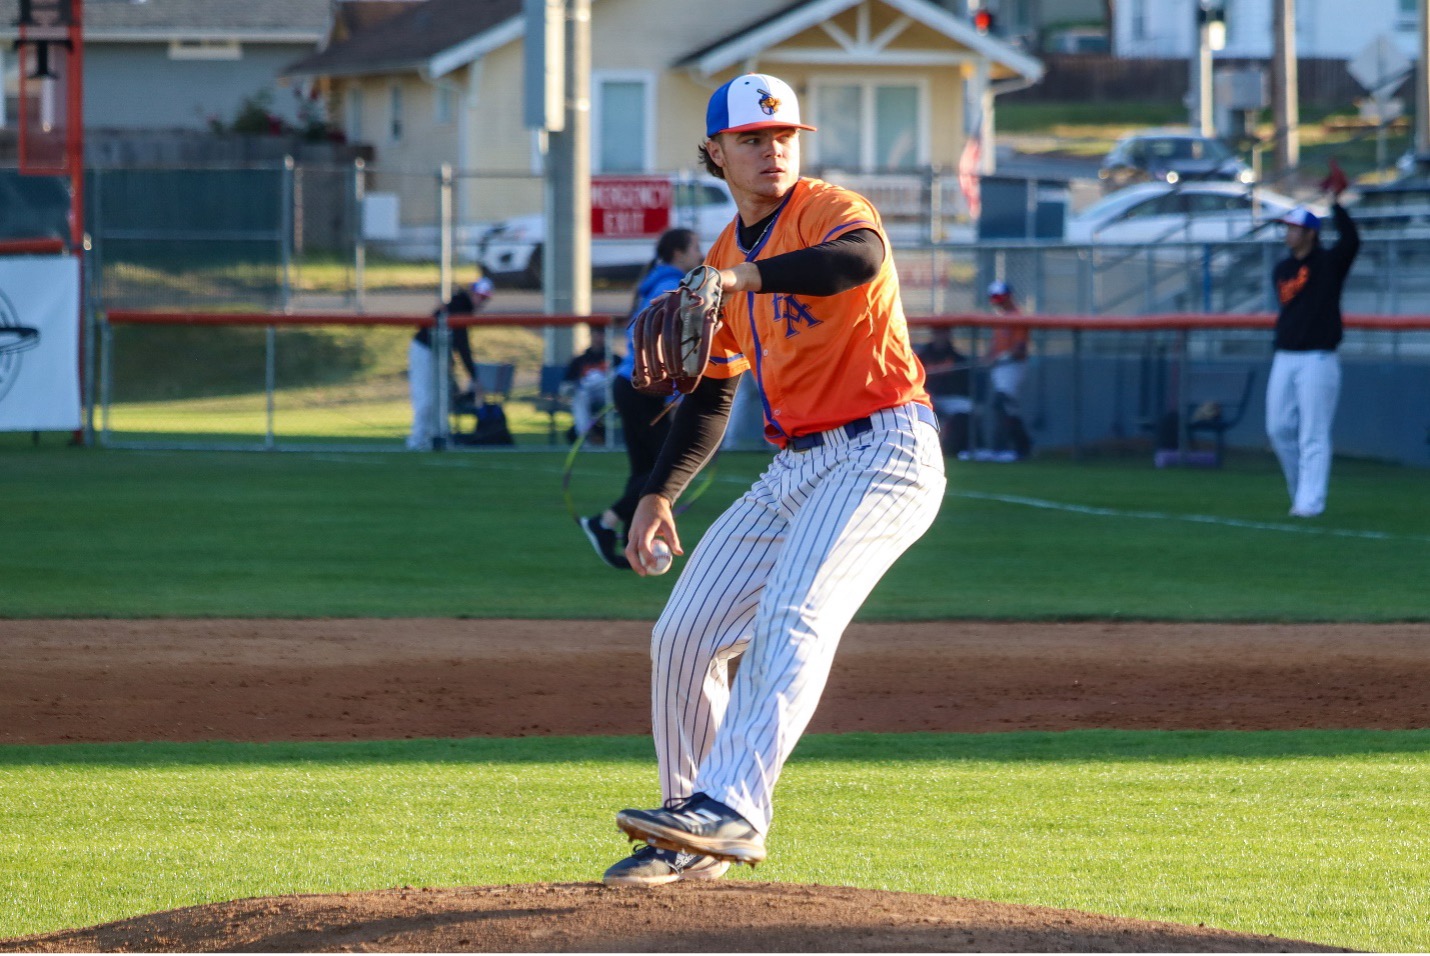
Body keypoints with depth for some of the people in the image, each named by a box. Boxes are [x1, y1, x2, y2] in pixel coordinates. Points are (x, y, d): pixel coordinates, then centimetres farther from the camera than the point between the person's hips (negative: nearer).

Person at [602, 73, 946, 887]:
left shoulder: (829, 211, -8)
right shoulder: (725, 260, 16)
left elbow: (864, 257, -34)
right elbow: (711, 396, 23)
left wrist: (746, 277, -45)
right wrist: (658, 494, 11)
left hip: (884, 453, -8)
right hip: (795, 468, 8)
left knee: (791, 615, -28)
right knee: (683, 635, 6)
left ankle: (732, 808, -40)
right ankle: (693, 835, 18)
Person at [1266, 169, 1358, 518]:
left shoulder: (1330, 263, -4)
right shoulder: (1281, 270, 14)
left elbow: (1351, 240, -22)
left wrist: (1335, 204, -27)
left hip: (1318, 358, -6)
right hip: (1284, 358, 7)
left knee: (1313, 435, -8)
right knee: (1279, 428, 5)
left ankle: (1310, 502, -8)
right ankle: (1301, 488, 21)